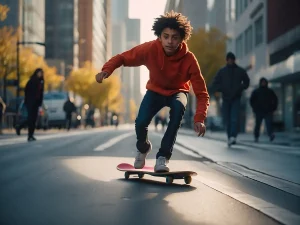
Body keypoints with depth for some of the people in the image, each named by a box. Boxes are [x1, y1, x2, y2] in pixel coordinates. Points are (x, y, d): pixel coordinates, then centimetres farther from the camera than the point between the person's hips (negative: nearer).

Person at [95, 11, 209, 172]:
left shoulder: (189, 60, -31)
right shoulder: (150, 49, -28)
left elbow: (202, 94, -28)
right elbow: (122, 57, -16)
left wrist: (199, 118, -45)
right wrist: (107, 70, -37)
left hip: (177, 92, -1)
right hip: (155, 90, 1)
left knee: (179, 107, -36)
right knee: (141, 122, -22)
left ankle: (163, 156, -22)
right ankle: (143, 148, 18)